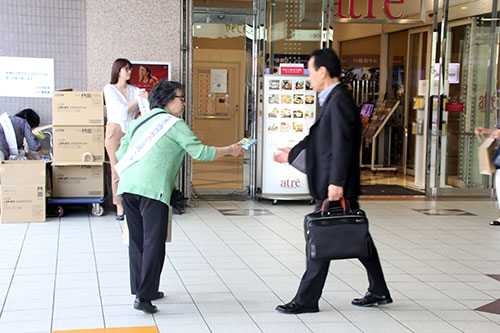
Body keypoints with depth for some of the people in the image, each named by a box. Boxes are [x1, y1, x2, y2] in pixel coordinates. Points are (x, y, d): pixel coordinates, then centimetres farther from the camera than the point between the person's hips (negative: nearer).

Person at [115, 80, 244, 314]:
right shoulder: (174, 123, 4)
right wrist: (230, 150, 13)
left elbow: (121, 154, 22)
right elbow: (200, 152, 1)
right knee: (154, 242, -4)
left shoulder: (139, 121, 23)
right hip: (152, 189, -7)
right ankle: (143, 297, -8)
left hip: (127, 187, 7)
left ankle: (142, 290, 23)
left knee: (137, 241, 14)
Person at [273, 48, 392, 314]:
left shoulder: (339, 101, -15)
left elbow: (342, 144, -21)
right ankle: (379, 292, 23)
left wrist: (336, 182, -24)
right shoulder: (332, 100, 16)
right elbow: (318, 139, 25)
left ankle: (306, 300, 5)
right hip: (329, 184, 10)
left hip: (335, 186, -10)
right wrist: (293, 154, 32)